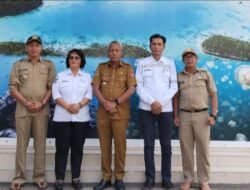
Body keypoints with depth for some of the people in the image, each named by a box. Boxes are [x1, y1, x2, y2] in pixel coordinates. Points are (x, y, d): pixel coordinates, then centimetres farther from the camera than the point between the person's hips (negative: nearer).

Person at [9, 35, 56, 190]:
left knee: (40, 144, 5)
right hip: (22, 110, 0)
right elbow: (13, 88, 1)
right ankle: (19, 177, 14)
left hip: (42, 110, 0)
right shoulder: (18, 65, 7)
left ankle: (40, 177, 14)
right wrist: (26, 103, -10)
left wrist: (42, 103, -10)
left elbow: (52, 87, 2)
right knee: (21, 144, 5)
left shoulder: (49, 65, 7)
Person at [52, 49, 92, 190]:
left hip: (81, 117, 1)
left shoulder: (87, 77, 11)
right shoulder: (60, 76, 8)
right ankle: (59, 178, 7)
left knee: (78, 148, 5)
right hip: (62, 117, -1)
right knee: (62, 148, 0)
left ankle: (76, 177, 14)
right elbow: (55, 94, -2)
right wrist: (67, 106, -16)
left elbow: (89, 95, 0)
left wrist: (79, 105, -17)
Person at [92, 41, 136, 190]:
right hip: (103, 112, 2)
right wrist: (105, 103, -12)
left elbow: (132, 89, -5)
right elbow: (95, 88, 4)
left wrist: (116, 103, -13)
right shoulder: (101, 68, 12)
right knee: (105, 146, 7)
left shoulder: (128, 68, 5)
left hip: (120, 113, -2)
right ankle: (106, 177, 17)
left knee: (120, 145, 1)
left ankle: (119, 178, 12)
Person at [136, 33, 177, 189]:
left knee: (166, 145, 3)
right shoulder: (142, 63, 6)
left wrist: (161, 102, -9)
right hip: (146, 108, 0)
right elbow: (139, 86, 1)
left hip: (166, 109, 1)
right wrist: (151, 102, -11)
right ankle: (150, 177, 10)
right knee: (149, 144, 2)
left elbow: (174, 86, 3)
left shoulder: (170, 63, 8)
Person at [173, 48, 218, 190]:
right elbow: (176, 98, 11)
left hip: (202, 115, -2)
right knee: (186, 149, 5)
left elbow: (213, 95, 1)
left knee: (203, 149, 1)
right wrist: (176, 116, 3)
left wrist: (213, 115, -8)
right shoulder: (179, 76, 9)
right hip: (184, 116, 2)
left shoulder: (206, 74, 3)